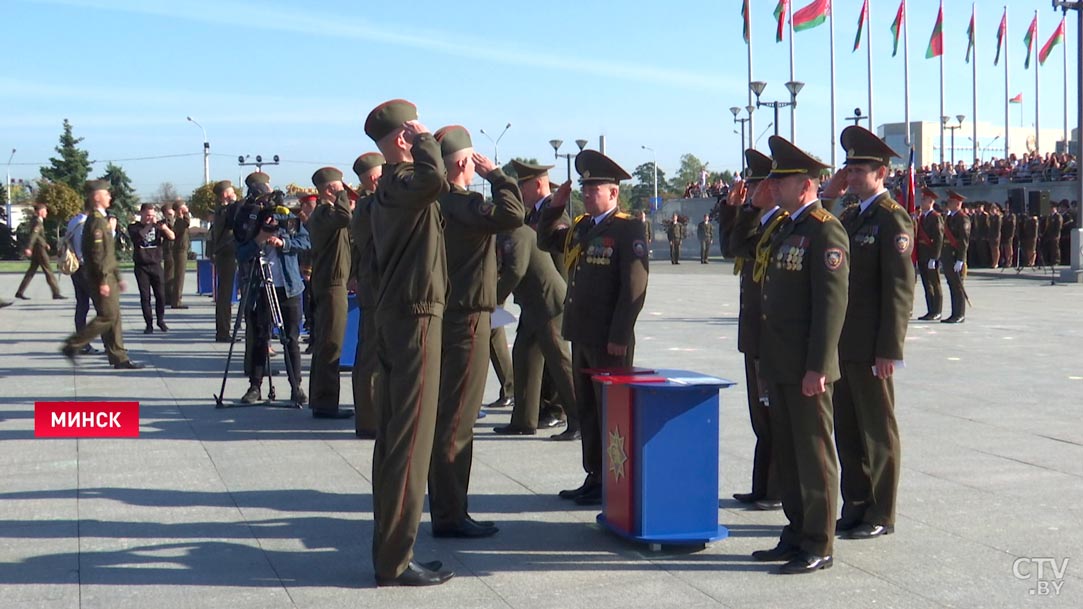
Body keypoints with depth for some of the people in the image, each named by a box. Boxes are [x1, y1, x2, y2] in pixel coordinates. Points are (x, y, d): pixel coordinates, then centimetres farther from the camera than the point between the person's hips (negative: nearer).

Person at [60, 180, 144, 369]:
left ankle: (119, 358, 10)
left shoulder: (101, 220, 18)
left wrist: (118, 277, 23)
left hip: (108, 276, 10)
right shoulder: (96, 221, -15)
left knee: (113, 317, 9)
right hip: (101, 277, -10)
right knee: (108, 316, -9)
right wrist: (103, 281, -22)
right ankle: (72, 345, -4)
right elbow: (97, 254, -21)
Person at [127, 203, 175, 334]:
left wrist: (164, 228, -21)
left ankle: (161, 320, 17)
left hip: (156, 265, 1)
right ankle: (149, 324, 5)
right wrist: (150, 225, -24)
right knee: (145, 296, -1)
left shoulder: (156, 226, 8)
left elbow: (171, 237, -4)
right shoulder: (133, 227, 3)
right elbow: (139, 235, -19)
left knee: (160, 295, -1)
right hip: (141, 266, -1)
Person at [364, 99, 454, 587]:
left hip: (395, 314, 10)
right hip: (416, 314, -10)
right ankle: (395, 560, -5)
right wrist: (423, 139, -21)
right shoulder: (402, 183, -16)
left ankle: (389, 545, 21)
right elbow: (432, 178, -37)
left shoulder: (390, 186, 15)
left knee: (392, 436, 13)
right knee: (410, 438, -8)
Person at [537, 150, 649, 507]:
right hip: (581, 336, 8)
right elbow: (545, 241, 27)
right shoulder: (580, 228, 14)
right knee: (586, 409, 15)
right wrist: (555, 207, 11)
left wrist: (619, 337, -19)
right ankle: (594, 477, 25)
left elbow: (635, 287, -16)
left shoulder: (628, 230, -10)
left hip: (610, 341, -8)